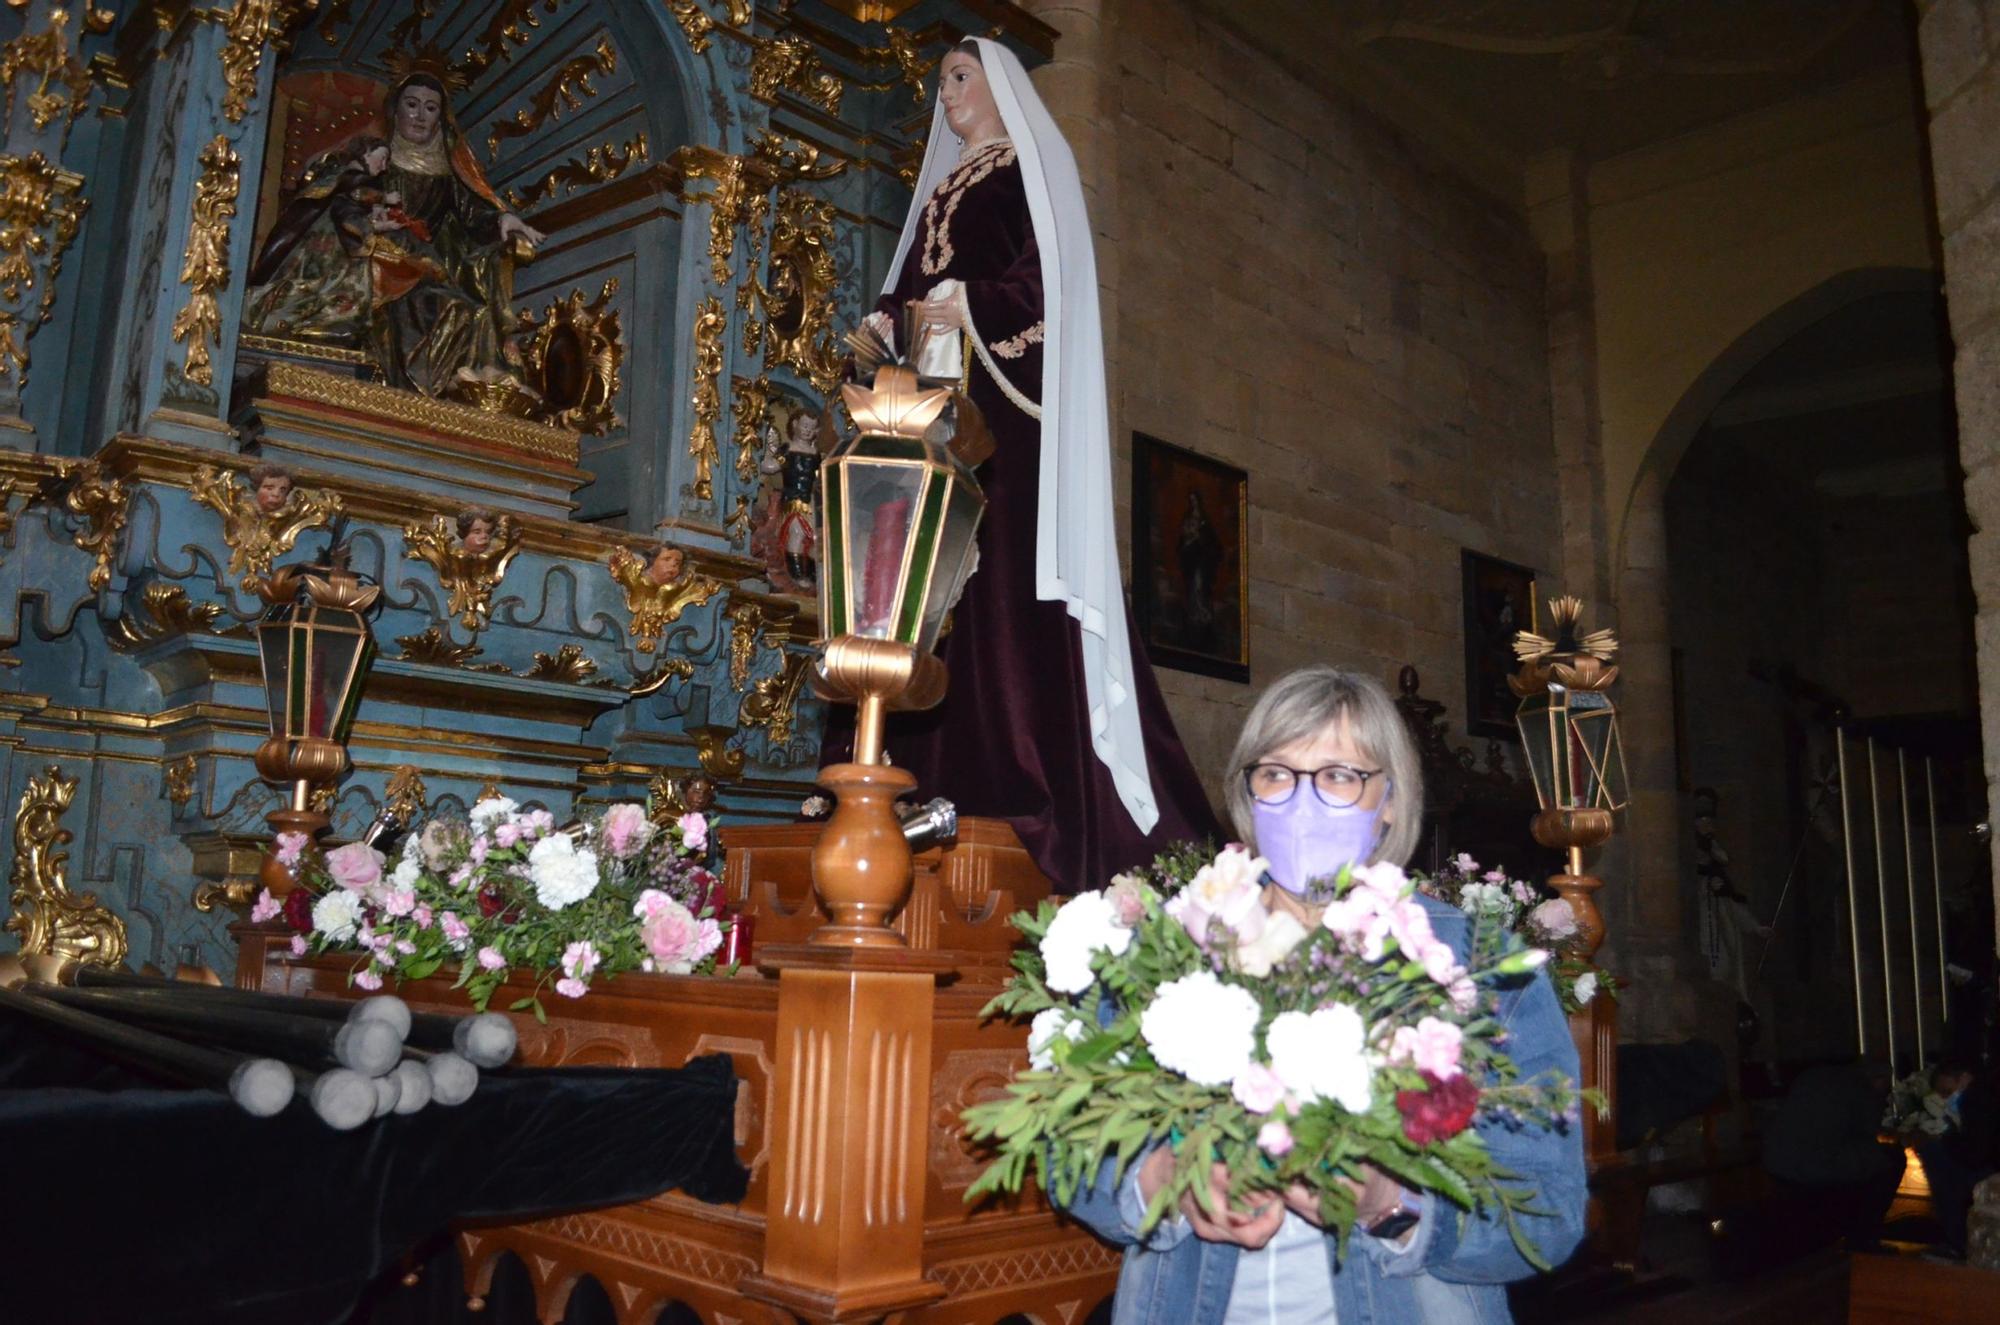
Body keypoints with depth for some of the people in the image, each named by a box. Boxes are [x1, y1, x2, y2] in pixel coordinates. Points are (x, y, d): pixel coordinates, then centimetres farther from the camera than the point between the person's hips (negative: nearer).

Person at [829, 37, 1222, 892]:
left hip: (1004, 391, -7)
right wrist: (889, 321, 2)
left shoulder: (1033, 162, 9)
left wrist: (971, 307, -20)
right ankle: (932, 779, -4)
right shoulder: (940, 187, 30)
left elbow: (1051, 269, -7)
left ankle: (1017, 787, -20)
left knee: (1002, 571, -17)